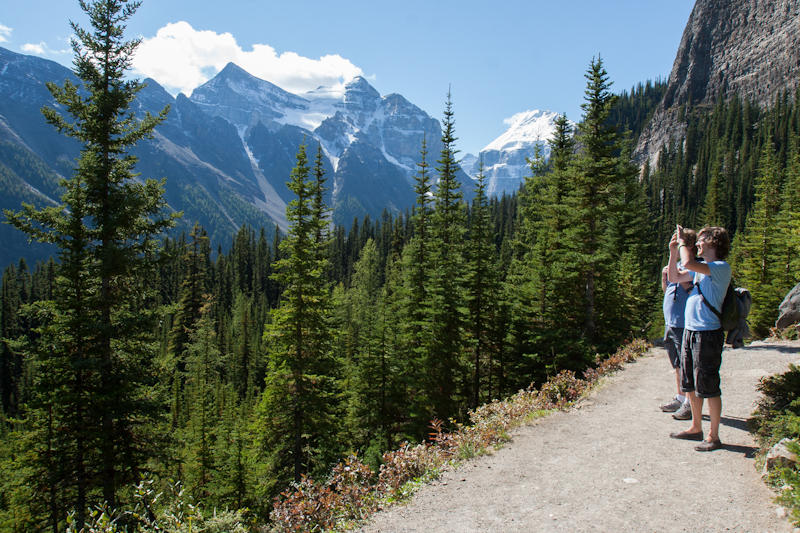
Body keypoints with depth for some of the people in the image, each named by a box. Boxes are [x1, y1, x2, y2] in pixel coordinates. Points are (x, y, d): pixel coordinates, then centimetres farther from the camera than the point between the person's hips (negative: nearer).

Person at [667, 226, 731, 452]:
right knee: (690, 385, 17)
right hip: (689, 331, 9)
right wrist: (673, 251, 11)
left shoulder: (721, 268, -13)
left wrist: (682, 242, -12)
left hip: (708, 334, -9)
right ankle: (696, 428, 30)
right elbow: (674, 278, 20)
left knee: (708, 387, 0)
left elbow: (688, 263, -28)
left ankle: (713, 436, 12)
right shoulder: (701, 269, 15)